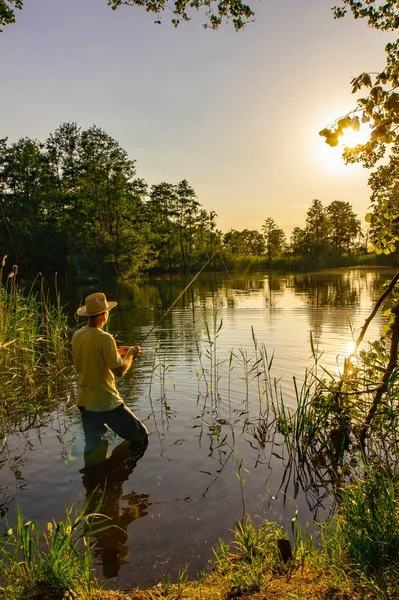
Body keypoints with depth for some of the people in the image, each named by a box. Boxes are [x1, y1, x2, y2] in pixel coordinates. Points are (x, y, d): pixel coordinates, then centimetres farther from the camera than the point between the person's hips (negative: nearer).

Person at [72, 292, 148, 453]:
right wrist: (130, 354, -1)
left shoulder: (77, 336, 3)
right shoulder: (104, 338, -20)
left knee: (92, 448, 15)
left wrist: (117, 353, 14)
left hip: (85, 402, 8)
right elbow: (119, 371, -19)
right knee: (140, 437, 10)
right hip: (106, 402, -7)